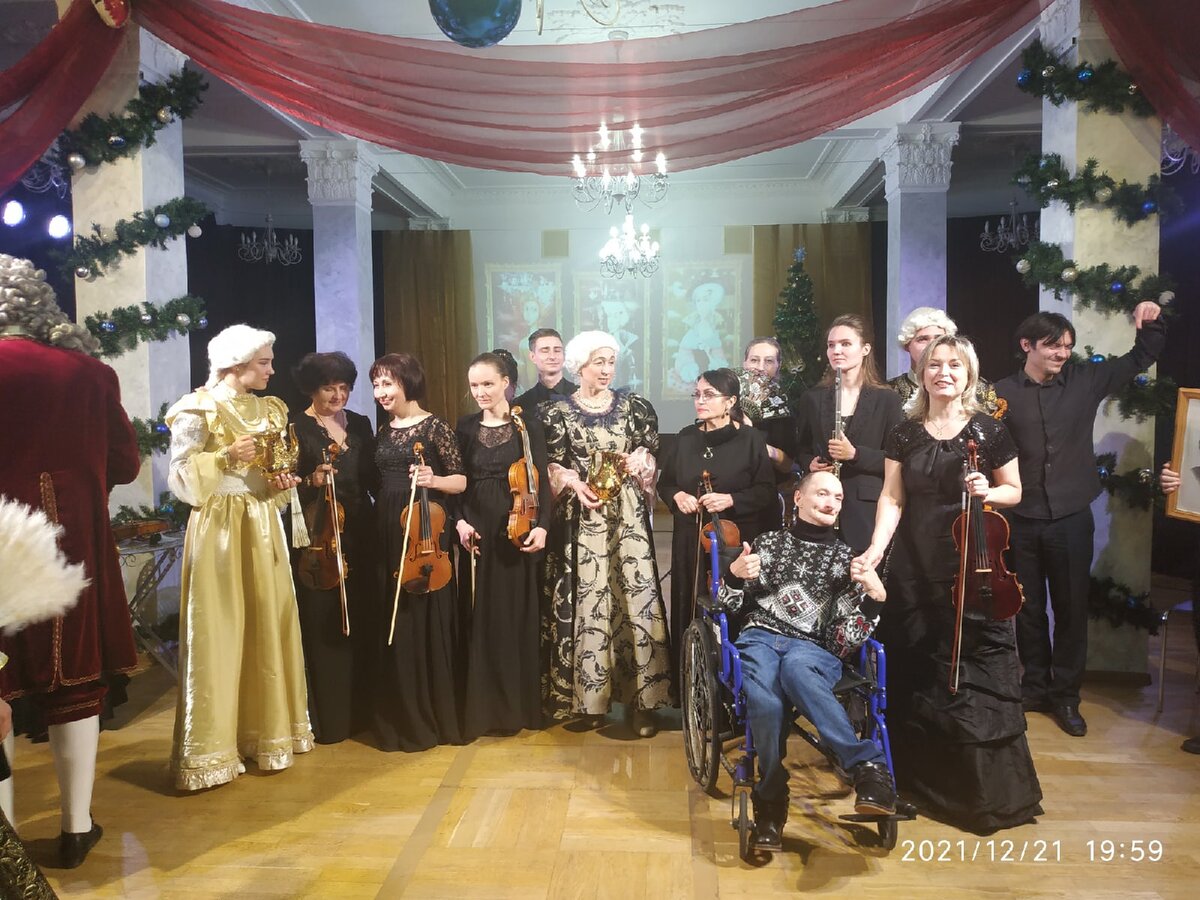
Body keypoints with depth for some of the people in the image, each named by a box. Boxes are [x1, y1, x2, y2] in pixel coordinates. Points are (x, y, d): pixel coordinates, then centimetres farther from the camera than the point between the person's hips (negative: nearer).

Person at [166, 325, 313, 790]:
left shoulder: (270, 409, 13)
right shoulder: (199, 409, -6)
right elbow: (180, 475, -10)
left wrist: (285, 483, -1)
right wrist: (227, 457, -21)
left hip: (263, 526, 6)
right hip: (218, 527, -6)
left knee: (269, 625, 8)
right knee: (218, 632, -3)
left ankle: (266, 729, 21)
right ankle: (212, 745, 7)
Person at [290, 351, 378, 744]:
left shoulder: (360, 424, 12)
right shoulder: (296, 427, -3)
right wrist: (311, 482, -23)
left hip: (359, 538, 5)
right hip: (317, 538, -4)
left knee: (361, 625, 9)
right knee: (322, 627, 0)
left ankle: (360, 710, 22)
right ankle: (326, 718, 12)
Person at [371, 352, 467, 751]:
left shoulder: (434, 426, -5)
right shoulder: (383, 432, 13)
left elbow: (462, 481, -4)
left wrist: (434, 480, -22)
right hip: (388, 535, 6)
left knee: (428, 620, -1)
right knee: (393, 623, 8)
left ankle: (437, 716, 12)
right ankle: (401, 717, 21)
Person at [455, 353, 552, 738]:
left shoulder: (528, 424, 1)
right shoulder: (466, 427, 8)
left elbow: (541, 480, -3)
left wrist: (540, 525, -14)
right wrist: (460, 522, -7)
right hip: (478, 532, 2)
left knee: (519, 615, 4)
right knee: (481, 619, 3)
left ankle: (521, 705, 16)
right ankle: (484, 708, 14)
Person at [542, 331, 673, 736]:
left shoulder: (633, 406, 8)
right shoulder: (558, 411, 4)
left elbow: (651, 455, 11)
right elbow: (551, 466, 3)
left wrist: (639, 462, -10)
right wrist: (575, 483, -14)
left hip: (627, 516, 1)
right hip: (581, 518, -1)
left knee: (636, 596, -4)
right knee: (587, 601, -1)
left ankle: (642, 698, 3)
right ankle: (591, 696, 11)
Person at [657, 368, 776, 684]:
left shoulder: (751, 439, -3)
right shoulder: (686, 438, 9)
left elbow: (767, 491, -3)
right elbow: (664, 483, 17)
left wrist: (731, 499, -17)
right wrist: (677, 496, -5)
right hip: (690, 540, 4)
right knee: (690, 611, 4)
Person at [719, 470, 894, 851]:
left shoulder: (845, 558, 17)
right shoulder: (770, 542, 16)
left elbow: (849, 639, 7)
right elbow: (730, 605, 15)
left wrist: (875, 596, -10)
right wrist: (735, 574, -6)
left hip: (815, 648, -1)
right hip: (760, 636, 1)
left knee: (795, 667, -40)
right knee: (765, 701, -35)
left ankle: (869, 774, -40)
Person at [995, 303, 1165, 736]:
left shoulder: (1085, 381, 2)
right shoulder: (1002, 393, -7)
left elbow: (1139, 360, 13)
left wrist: (1151, 324, -4)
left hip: (1071, 518, 2)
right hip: (1021, 520, -1)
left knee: (1071, 609, 9)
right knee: (1029, 609, 12)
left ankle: (1066, 696, 24)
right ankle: (1035, 688, 29)